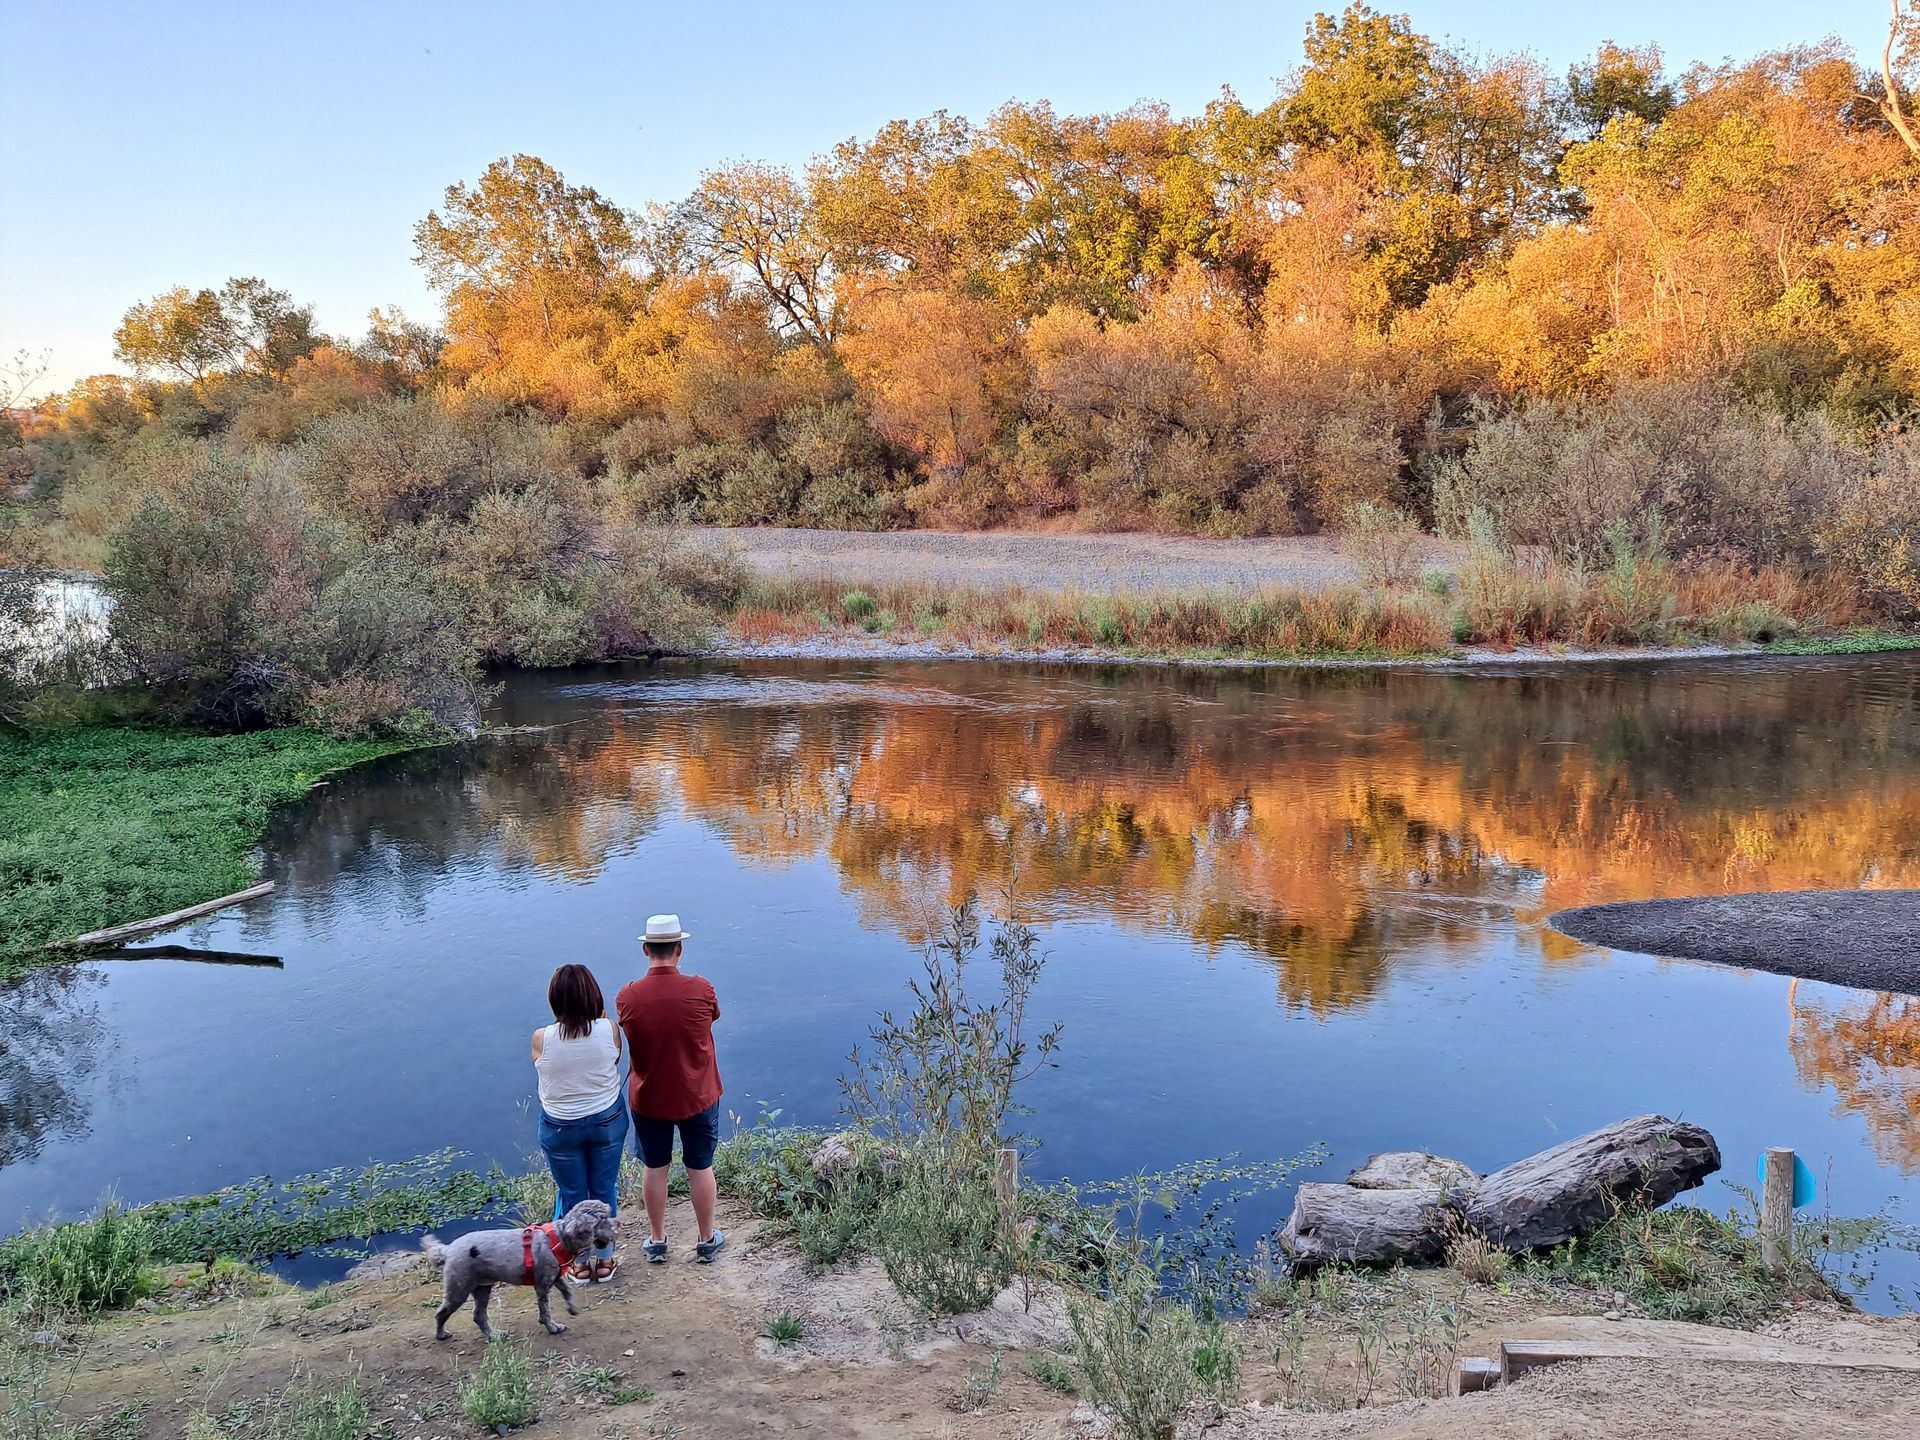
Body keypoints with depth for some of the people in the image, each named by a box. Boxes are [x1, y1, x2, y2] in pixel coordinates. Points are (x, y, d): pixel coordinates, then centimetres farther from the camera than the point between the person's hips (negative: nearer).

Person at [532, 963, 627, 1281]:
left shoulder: (542, 1039, -21)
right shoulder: (609, 1030, -20)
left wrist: (562, 1022, 1)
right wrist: (600, 1016, 2)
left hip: (560, 1127, -1)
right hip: (607, 1121, 1)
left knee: (572, 1195, 18)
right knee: (605, 1190, 19)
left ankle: (581, 1263, 35)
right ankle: (604, 1259, 34)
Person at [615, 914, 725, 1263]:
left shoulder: (627, 997, -19)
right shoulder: (701, 990, -21)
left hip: (649, 1099, 1)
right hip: (698, 1097, -1)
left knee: (655, 1169, 19)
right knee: (700, 1169, 16)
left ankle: (657, 1241, 35)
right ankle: (707, 1240, 32)